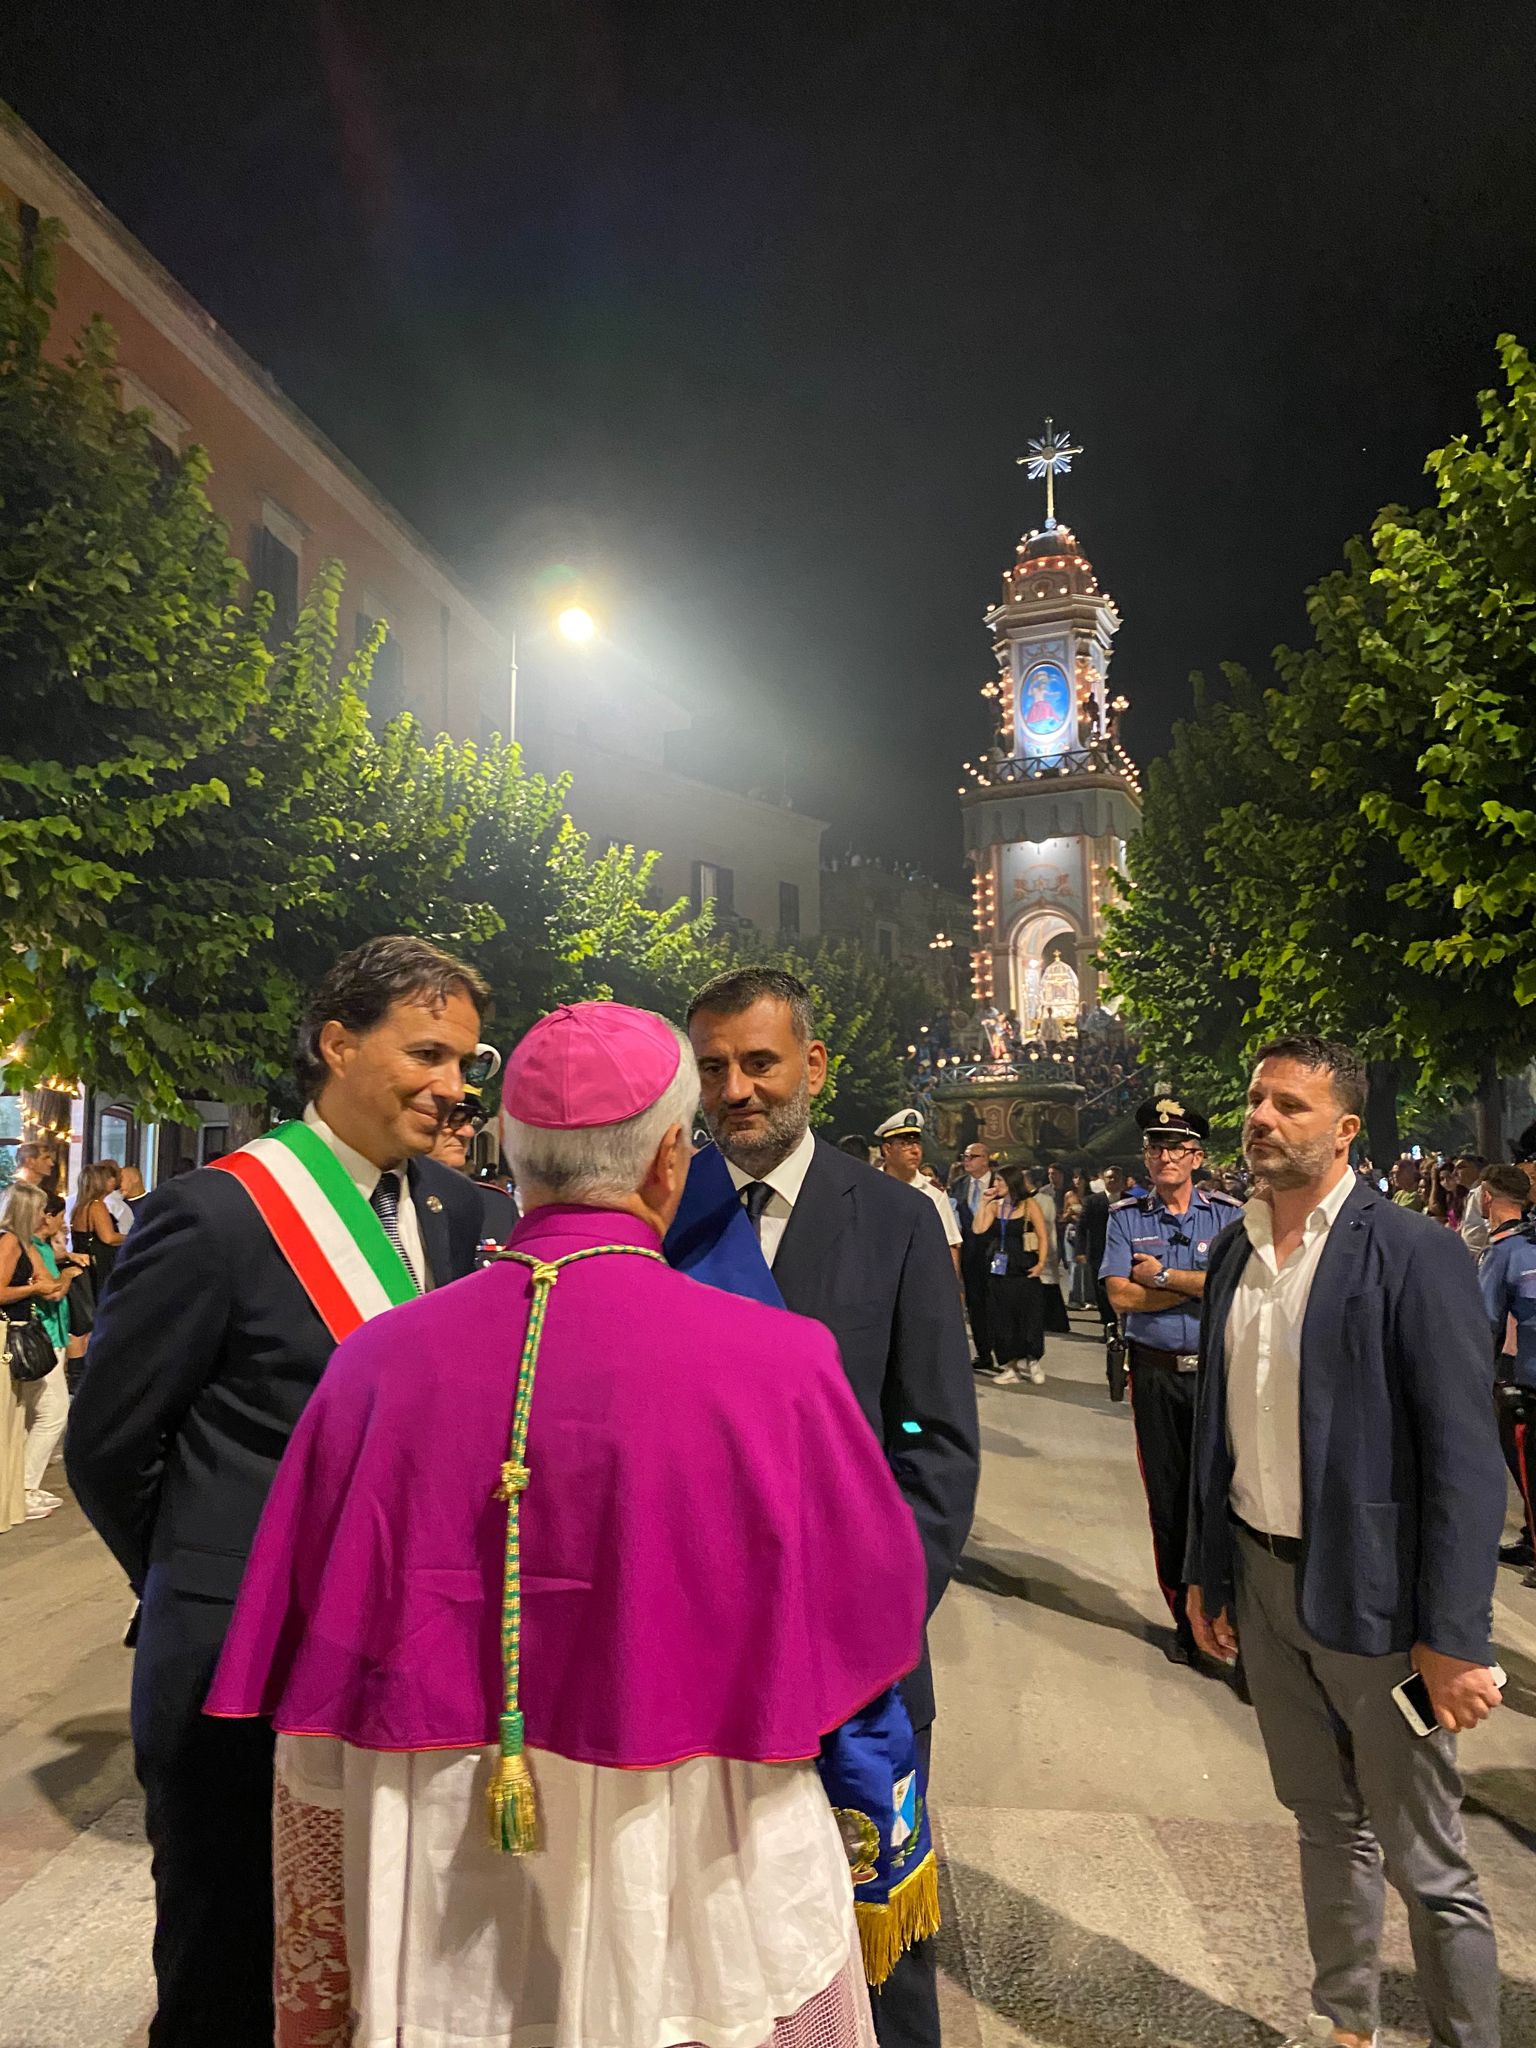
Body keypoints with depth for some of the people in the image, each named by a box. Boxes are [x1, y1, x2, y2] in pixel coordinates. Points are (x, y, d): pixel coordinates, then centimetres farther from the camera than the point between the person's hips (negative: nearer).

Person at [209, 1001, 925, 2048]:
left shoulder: (381, 1364, -13)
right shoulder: (778, 1365, -22)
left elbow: (316, 1720, -5)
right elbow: (879, 1608, -7)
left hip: (450, 1936, 3)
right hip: (710, 1922, -2)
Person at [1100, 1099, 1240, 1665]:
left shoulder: (1227, 1214, 1)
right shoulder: (1126, 1216, 3)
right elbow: (1121, 1295, -10)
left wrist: (1163, 1274, -13)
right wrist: (1202, 1285, -10)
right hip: (1156, 1374, 1)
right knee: (1167, 1500, 9)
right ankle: (1185, 1621, 23)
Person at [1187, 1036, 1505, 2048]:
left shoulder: (1417, 1255, -15)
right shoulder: (1235, 1251, 3)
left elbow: (1466, 1458, -15)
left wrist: (1454, 1636, -16)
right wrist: (1206, 1569, 11)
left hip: (1370, 1591, -5)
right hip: (1260, 1577, 6)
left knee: (1425, 1859, 9)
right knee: (1326, 1821, 22)